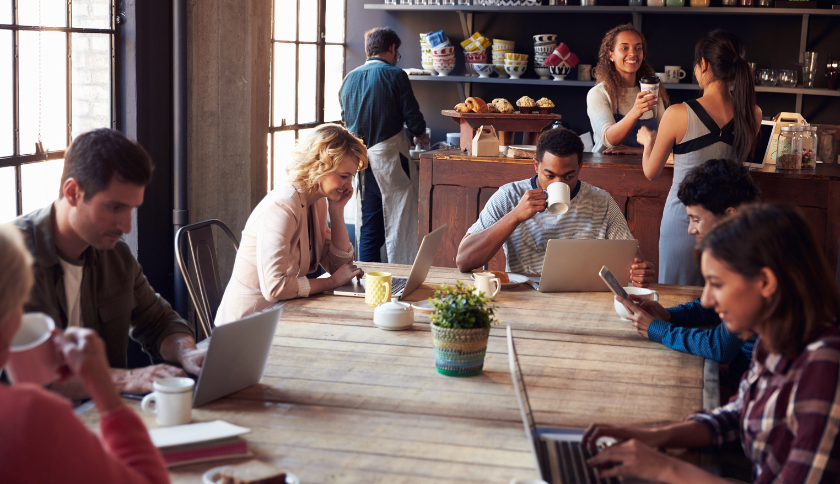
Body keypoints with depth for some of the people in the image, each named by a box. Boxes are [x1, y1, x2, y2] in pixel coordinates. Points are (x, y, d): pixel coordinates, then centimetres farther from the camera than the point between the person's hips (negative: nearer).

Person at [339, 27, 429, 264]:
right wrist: (421, 136, 14)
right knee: (399, 223, 0)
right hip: (389, 156, -5)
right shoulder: (395, 75, -6)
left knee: (368, 227, 10)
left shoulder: (349, 78, 10)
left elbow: (345, 119, 15)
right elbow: (412, 115, -6)